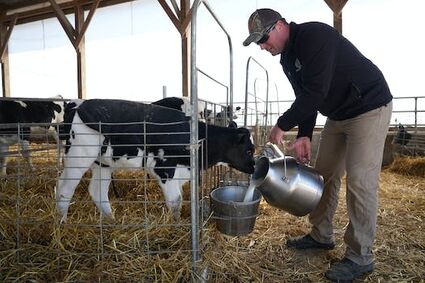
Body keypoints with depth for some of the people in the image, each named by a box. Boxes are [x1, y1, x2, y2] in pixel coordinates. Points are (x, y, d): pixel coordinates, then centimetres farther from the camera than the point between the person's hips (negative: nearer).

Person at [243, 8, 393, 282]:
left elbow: (315, 92, -29)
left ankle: (360, 257, 3)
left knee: (360, 180, -11)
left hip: (370, 108, -9)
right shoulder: (288, 57, 7)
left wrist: (283, 125, -22)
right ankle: (322, 236, 25)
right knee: (324, 174, 10)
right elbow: (305, 97, 8)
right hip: (338, 114, 9)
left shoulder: (314, 36, -22)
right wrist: (304, 135, -3)